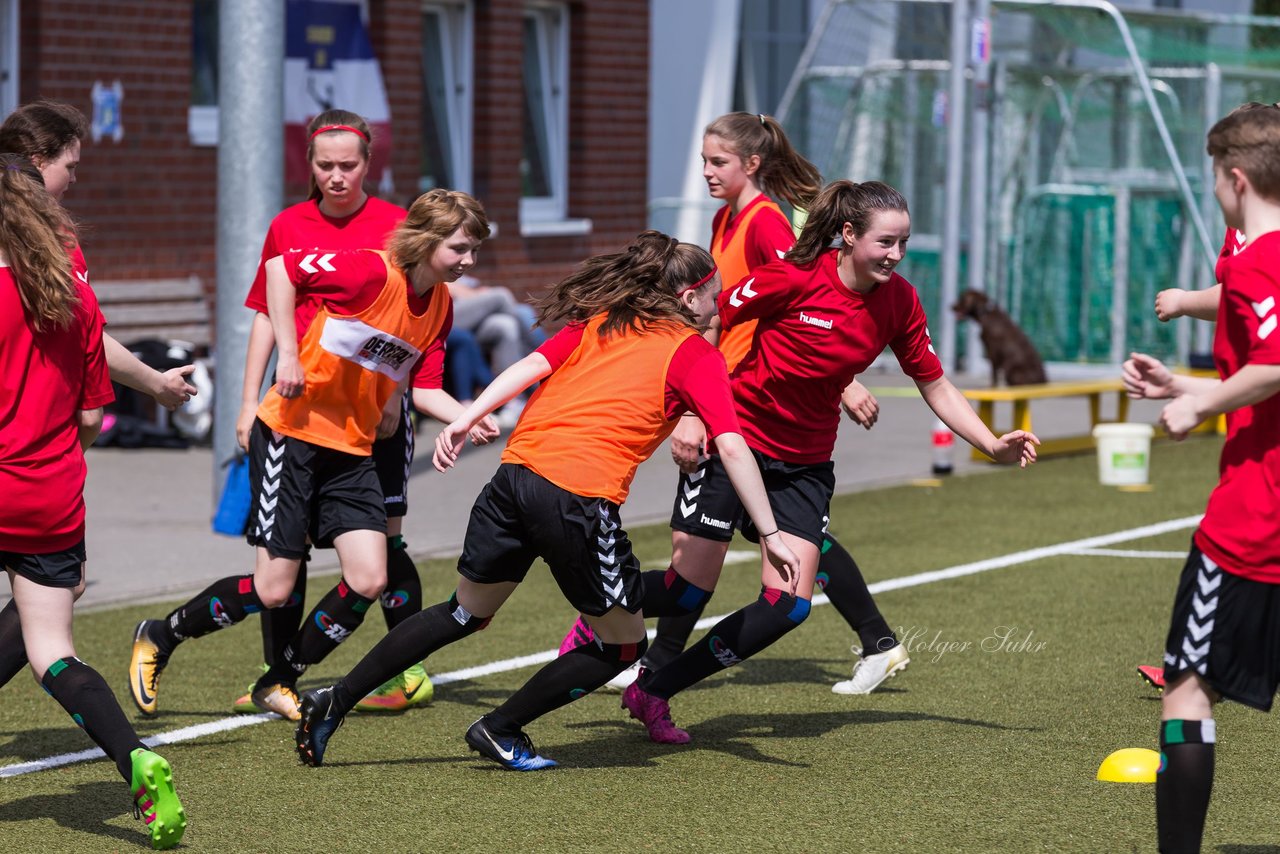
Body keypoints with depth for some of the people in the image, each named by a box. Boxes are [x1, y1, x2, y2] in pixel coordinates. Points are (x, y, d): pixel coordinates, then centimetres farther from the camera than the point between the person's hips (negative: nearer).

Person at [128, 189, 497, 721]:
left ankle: (279, 684, 13)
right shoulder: (371, 271, -19)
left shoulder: (440, 306, 4)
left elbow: (425, 387, 7)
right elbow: (281, 269, -16)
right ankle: (158, 638, 17)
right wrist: (288, 353, -19)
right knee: (272, 591, -7)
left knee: (369, 580, -6)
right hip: (293, 433, -7)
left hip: (353, 449, 7)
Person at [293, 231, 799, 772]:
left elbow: (531, 366, 7)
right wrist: (769, 534, -1)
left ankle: (334, 702, 18)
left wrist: (466, 420, 2)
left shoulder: (596, 323, 21)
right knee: (623, 642, 14)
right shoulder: (696, 356, 6)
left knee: (465, 613, 24)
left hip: (516, 472, 6)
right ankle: (501, 730, 14)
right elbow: (731, 447, -3)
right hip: (582, 497, -6)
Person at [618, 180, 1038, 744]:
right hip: (738, 439, -5)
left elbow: (936, 387, 4)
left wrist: (994, 446, -5)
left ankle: (651, 694, 7)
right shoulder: (795, 278, -20)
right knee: (690, 589, -7)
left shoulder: (899, 302, -5)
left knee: (788, 606, -8)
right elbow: (706, 324, -12)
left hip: (805, 463, 5)